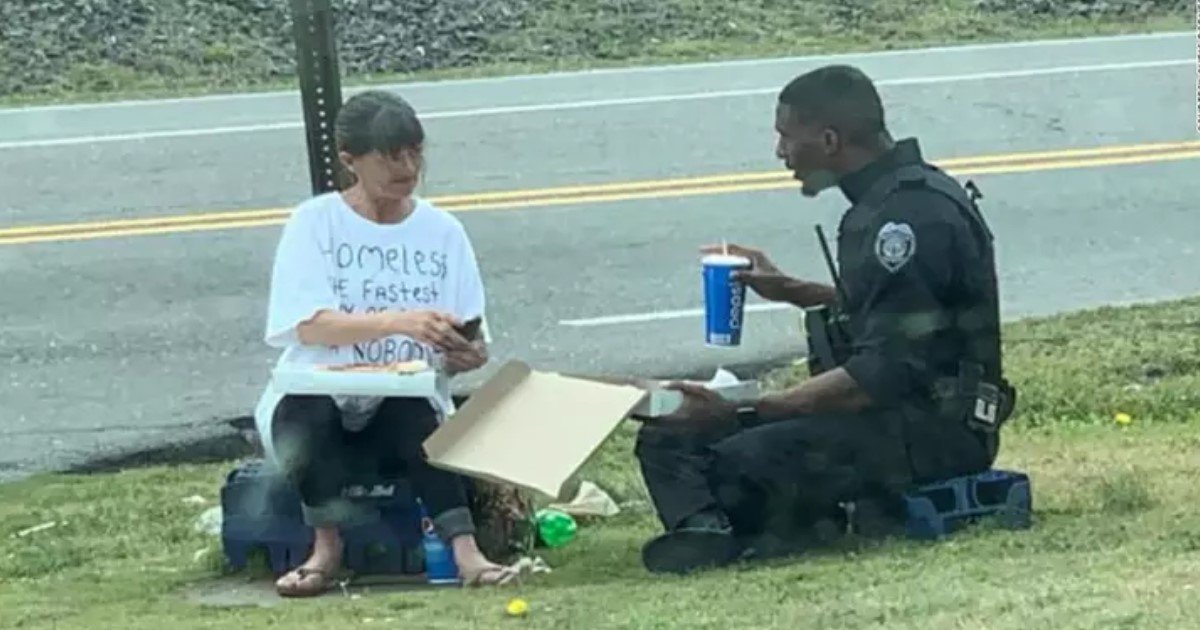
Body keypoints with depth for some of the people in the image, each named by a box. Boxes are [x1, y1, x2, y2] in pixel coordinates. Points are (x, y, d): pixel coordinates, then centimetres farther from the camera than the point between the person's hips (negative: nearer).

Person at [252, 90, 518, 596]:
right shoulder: (315, 223, -1)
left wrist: (468, 357, -20)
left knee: (414, 410, -33)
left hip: (406, 407, 1)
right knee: (307, 412, -35)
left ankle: (464, 549, -39)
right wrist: (400, 321, -31)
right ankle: (327, 546, -23)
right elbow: (309, 326, -16)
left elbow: (462, 346, 6)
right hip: (317, 398, -1)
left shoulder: (442, 232, 7)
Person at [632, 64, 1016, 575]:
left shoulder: (915, 214, -19)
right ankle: (704, 531, -24)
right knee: (668, 436, 1)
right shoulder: (886, 202, 12)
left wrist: (743, 413, -26)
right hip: (893, 410, 10)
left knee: (746, 459, -32)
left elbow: (883, 374, -25)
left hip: (934, 430, -10)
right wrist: (789, 290, 25)